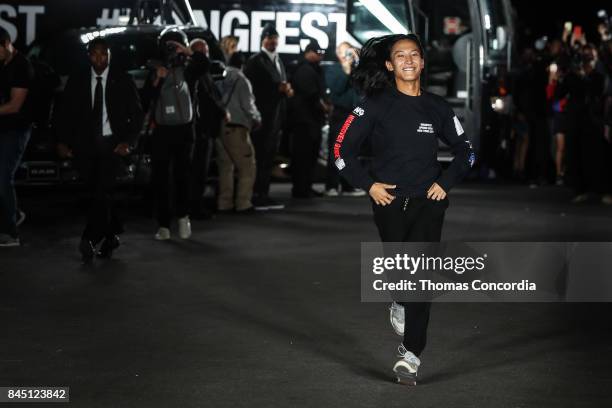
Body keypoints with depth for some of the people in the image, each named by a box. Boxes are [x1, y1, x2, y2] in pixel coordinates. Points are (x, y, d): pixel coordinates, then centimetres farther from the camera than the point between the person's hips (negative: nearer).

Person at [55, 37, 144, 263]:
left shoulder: (122, 81, 3)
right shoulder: (77, 81, 8)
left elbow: (136, 114, 5)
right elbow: (64, 113, 11)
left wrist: (128, 141, -7)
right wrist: (62, 141, 0)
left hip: (111, 145, -3)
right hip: (85, 146, 3)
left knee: (102, 191, -16)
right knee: (97, 192, 6)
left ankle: (90, 240, -22)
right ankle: (111, 235, 21)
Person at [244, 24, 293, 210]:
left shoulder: (278, 61, 19)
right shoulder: (256, 61, -7)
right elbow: (252, 87, -16)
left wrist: (287, 90, 4)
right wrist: (277, 88, -18)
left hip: (275, 116, 8)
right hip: (262, 116, -8)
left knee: (269, 157, 10)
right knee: (259, 157, -8)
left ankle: (264, 194, 15)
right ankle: (256, 196, -6)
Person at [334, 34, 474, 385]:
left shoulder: (437, 107, 6)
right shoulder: (376, 105, -2)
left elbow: (466, 152, 16)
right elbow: (343, 149, 1)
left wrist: (446, 183, 4)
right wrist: (369, 185, -6)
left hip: (428, 201, 1)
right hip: (389, 202, -1)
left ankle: (412, 353, -5)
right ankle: (399, 304, 43)